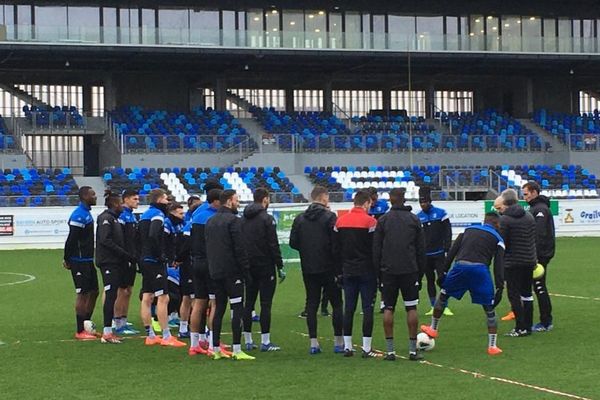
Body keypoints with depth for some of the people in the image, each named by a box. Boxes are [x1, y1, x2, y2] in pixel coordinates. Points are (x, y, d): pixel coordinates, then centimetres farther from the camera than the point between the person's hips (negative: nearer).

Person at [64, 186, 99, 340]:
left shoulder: (86, 213, 14)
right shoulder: (78, 216, -18)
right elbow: (71, 240, -20)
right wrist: (68, 259, -14)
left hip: (88, 261, 10)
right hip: (79, 262, -10)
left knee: (93, 292, 13)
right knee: (82, 294, -4)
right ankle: (80, 331, 2)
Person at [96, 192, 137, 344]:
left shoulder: (114, 218, 19)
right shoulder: (106, 218, -9)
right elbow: (105, 240, -19)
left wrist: (128, 256, 8)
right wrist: (126, 254, -18)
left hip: (115, 263, 9)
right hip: (108, 263, -9)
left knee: (112, 296, 9)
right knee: (111, 295, -10)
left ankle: (108, 331, 12)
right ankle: (107, 332, -10)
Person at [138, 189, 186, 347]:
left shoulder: (145, 215, 17)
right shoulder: (157, 214, -11)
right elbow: (153, 236, -25)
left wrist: (143, 255, 16)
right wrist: (160, 255, -18)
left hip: (145, 260, 10)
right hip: (154, 262, -10)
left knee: (147, 298, 9)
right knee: (163, 298, -8)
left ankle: (150, 336, 14)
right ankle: (166, 337, -9)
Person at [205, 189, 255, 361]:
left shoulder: (210, 221, 14)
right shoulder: (233, 220, -11)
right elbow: (240, 249, -15)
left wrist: (213, 266, 19)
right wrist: (247, 272, -11)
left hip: (215, 272, 8)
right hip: (232, 272, -8)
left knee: (219, 309, 11)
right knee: (237, 308, -7)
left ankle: (216, 349, 12)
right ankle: (237, 350, -12)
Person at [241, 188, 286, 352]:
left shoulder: (244, 219, 10)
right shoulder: (267, 219, -11)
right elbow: (273, 245, -14)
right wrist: (280, 267, -10)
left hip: (249, 267, 7)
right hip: (265, 267, -6)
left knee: (249, 303, 9)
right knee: (265, 304, -4)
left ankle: (248, 341, 11)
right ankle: (265, 342, -5)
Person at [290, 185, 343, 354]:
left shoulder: (300, 218, 4)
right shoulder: (330, 217, -10)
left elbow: (293, 242, 4)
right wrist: (340, 268, -9)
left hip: (308, 269, 4)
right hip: (328, 269, -4)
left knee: (312, 304, 8)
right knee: (336, 303, 6)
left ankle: (313, 342, 4)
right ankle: (338, 342, 6)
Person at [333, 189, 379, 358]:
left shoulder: (340, 221, 6)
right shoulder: (370, 221, -10)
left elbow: (336, 248, 9)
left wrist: (342, 267, 15)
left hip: (348, 272, 5)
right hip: (367, 271, -5)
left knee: (348, 308, 8)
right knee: (367, 308, -1)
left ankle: (347, 346, 9)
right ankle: (366, 348, -2)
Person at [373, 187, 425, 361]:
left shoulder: (383, 220, 1)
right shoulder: (414, 219, 4)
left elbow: (376, 248, 1)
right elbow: (421, 247, 6)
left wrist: (378, 269, 7)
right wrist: (421, 268, 12)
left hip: (388, 270, 0)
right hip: (410, 269, 0)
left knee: (388, 309, 4)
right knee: (411, 308, 4)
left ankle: (390, 350, 1)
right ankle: (413, 350, 2)